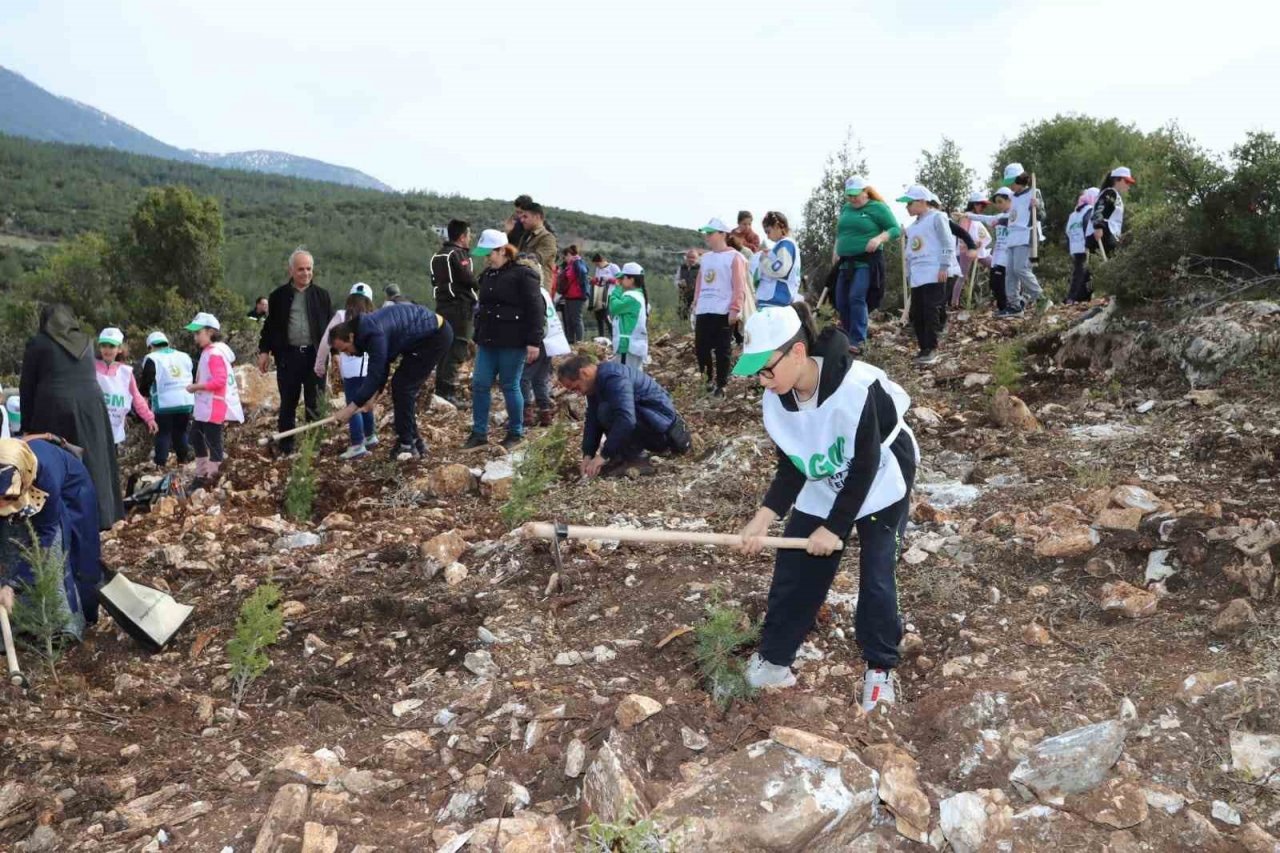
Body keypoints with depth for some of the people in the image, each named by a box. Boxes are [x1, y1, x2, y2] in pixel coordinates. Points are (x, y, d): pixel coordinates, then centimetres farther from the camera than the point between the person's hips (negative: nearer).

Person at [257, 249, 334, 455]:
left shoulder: (321, 295, 7)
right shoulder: (279, 296, 5)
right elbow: (270, 325, 8)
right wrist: (264, 351, 3)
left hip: (315, 355, 0)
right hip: (287, 355, 0)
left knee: (315, 403, 4)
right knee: (288, 403, 6)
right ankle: (286, 446, 14)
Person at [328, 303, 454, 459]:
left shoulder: (374, 334, -27)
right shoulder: (366, 329, 4)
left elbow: (375, 375, -26)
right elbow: (379, 370, 11)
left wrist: (350, 409, -22)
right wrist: (371, 397, 1)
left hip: (436, 335, -10)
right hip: (424, 336, 10)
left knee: (403, 386, -11)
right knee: (402, 385, 9)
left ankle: (406, 445, -6)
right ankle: (413, 442, 15)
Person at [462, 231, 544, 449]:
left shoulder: (523, 274, -10)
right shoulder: (487, 275, 15)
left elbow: (536, 310, -13)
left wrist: (533, 342, -16)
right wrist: (478, 338, 23)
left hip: (512, 343, -7)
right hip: (488, 341, 7)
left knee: (510, 386, 0)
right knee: (479, 384, 4)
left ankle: (516, 433, 15)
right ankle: (479, 433, 14)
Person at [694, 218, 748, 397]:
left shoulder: (734, 257, -3)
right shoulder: (705, 257, 18)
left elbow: (739, 286, -10)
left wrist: (735, 309, -17)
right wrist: (696, 304, 15)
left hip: (723, 312, -6)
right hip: (703, 311, 6)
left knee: (722, 350, -2)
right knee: (701, 348, 6)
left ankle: (721, 385, 6)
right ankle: (708, 379, 23)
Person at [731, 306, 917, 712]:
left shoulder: (856, 387, -36)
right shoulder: (775, 402, -17)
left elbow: (865, 466, -27)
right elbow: (791, 468, -6)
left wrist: (835, 527, -23)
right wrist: (763, 517, -17)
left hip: (880, 487, -5)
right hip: (821, 491, 5)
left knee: (876, 578, -5)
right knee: (793, 571, 5)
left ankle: (880, 667, 18)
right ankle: (772, 658, 20)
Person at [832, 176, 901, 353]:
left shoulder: (878, 207, -4)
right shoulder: (845, 208, 15)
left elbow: (896, 229, -7)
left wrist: (879, 239, -24)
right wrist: (836, 251, 11)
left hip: (867, 261, -7)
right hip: (846, 262, 7)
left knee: (856, 298, -20)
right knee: (841, 301, 5)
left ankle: (858, 341, -16)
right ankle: (848, 338, 19)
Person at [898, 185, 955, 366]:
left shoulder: (936, 217, -2)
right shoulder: (912, 227, 21)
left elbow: (947, 243, -8)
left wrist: (944, 266, -14)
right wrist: (908, 274, 21)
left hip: (934, 274, -8)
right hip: (917, 276, 8)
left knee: (930, 311, -11)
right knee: (916, 314, 4)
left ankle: (932, 348, -7)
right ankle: (924, 348, 10)